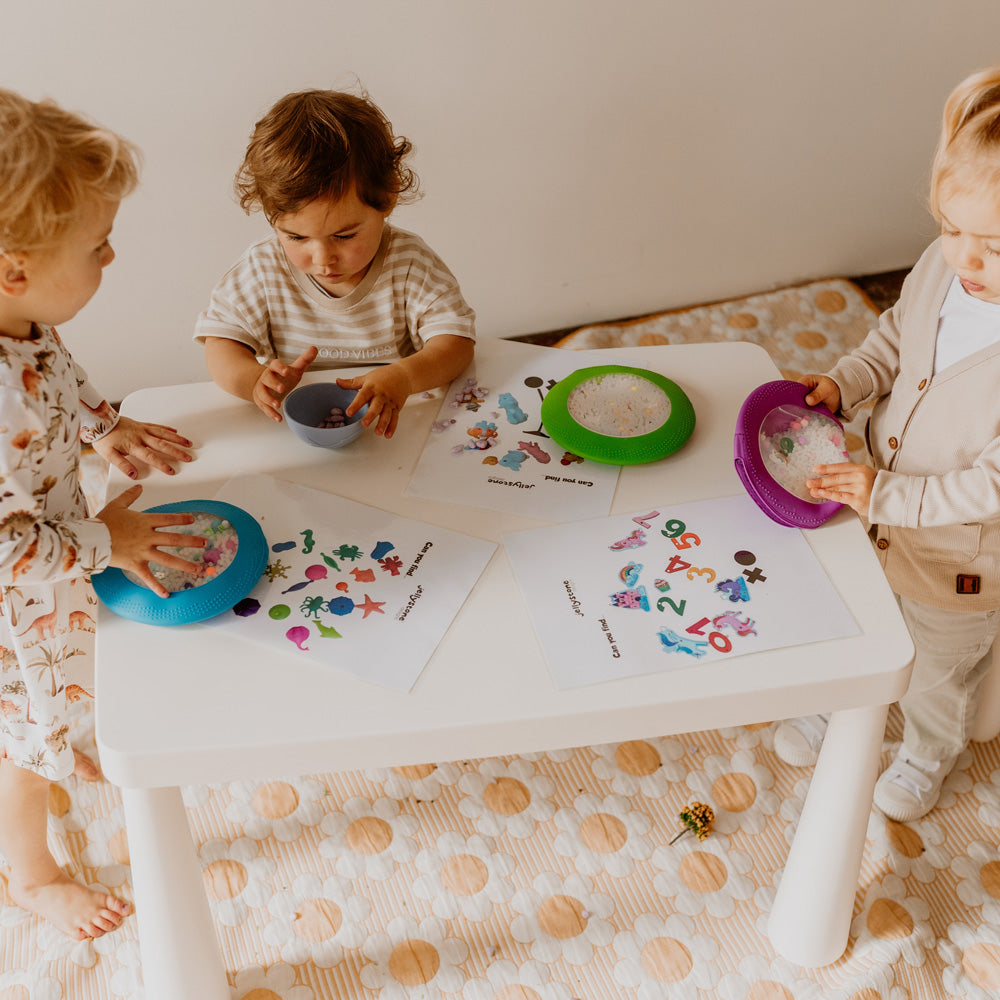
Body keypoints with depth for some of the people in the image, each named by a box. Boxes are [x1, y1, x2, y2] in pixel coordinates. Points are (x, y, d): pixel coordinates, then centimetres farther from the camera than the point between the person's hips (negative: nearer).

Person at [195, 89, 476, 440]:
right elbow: (220, 343, -2)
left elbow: (456, 342, -13)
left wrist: (404, 376, -34)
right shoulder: (262, 269, -7)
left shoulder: (409, 263, -10)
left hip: (392, 428, -1)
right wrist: (255, 379, -25)